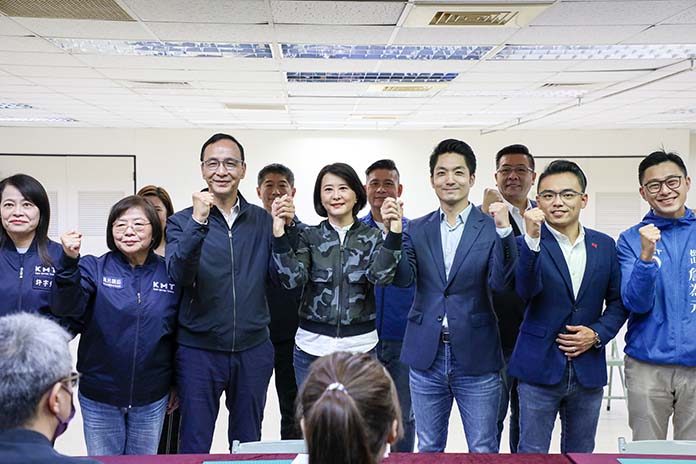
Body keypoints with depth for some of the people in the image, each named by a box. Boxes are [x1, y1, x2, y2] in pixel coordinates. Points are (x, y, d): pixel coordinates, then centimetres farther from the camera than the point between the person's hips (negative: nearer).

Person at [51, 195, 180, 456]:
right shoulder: (94, 268, -5)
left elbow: (181, 333, 5)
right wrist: (69, 261, -38)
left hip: (152, 398, 1)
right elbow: (67, 307, -23)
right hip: (99, 396, 0)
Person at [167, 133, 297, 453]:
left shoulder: (262, 220, 5)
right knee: (195, 445, 9)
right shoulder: (182, 221, -3)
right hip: (198, 350, -2)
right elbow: (179, 276, -18)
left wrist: (286, 228, -11)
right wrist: (198, 223, -29)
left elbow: (278, 278, 1)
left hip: (254, 349, 2)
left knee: (248, 443, 17)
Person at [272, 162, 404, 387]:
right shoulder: (309, 236, 2)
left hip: (360, 345, 0)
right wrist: (279, 233, -24)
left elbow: (381, 276, -15)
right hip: (313, 345, 0)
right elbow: (292, 278, -13)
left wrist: (394, 232, -28)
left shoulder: (371, 237, 2)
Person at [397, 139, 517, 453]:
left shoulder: (491, 228, -2)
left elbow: (501, 282, -14)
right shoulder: (417, 229, 5)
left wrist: (504, 231, -26)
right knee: (428, 450, 16)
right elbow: (403, 277, -8)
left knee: (484, 451, 9)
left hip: (476, 359, -2)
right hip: (426, 357, 2)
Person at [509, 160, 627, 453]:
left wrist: (597, 334, -6)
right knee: (532, 453, 5)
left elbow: (618, 302, 11)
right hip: (540, 367, -3)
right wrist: (532, 239, -33)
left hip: (589, 371, 4)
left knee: (580, 454, 16)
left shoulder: (604, 245, 7)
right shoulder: (529, 243, -5)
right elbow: (526, 291, -22)